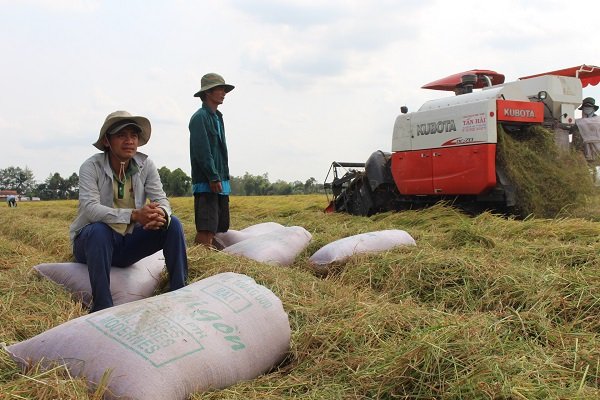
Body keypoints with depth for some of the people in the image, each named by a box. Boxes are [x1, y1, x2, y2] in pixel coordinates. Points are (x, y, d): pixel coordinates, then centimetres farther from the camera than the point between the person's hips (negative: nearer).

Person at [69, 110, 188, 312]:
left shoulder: (145, 165, -5)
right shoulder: (91, 167, -17)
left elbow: (161, 199, -11)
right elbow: (90, 208, -30)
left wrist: (161, 214, -38)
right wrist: (134, 215, -45)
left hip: (128, 243, 4)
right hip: (91, 240, -3)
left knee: (172, 224, -17)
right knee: (99, 230, -37)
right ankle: (102, 308, -31)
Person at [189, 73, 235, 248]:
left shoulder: (218, 118, 20)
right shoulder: (200, 117, -8)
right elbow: (202, 151, -16)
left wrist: (224, 178, 16)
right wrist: (214, 178, -19)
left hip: (220, 182, 9)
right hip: (206, 182, -9)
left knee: (220, 226, 9)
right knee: (206, 228, -13)